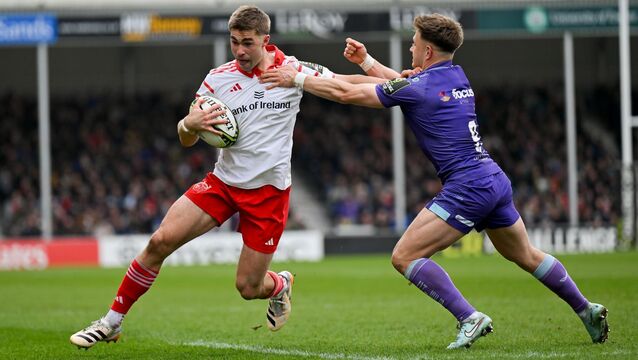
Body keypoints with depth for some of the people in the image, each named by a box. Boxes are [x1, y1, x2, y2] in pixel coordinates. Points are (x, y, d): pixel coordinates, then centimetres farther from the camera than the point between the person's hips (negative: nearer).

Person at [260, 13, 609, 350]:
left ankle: (469, 318, -16)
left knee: (404, 256, -8)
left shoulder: (417, 88, -9)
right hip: (496, 180, 9)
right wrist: (366, 60, 27)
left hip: (466, 187, -9)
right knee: (525, 255, 26)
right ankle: (587, 310, 29)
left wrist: (296, 78, 3)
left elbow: (346, 93, -6)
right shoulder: (456, 75, 13)